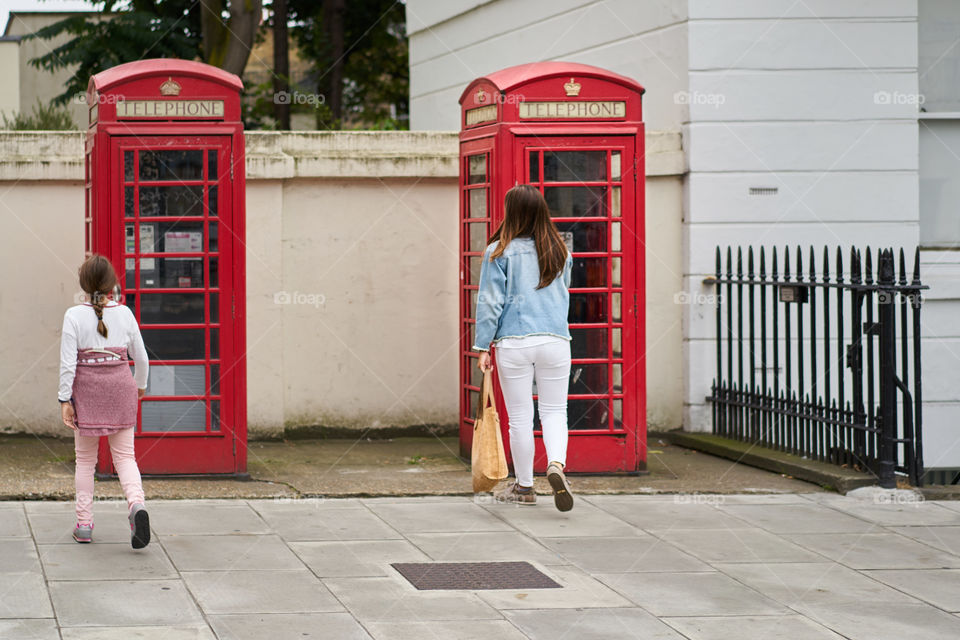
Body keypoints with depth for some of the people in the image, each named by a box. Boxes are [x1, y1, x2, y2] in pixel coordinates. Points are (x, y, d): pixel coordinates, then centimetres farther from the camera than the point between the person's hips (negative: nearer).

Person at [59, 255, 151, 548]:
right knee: (124, 455, 6)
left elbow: (68, 362, -11)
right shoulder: (124, 313, 0)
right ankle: (136, 503, -21)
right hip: (120, 386, 1)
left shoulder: (74, 316, -8)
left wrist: (65, 399, -6)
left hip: (87, 390, -1)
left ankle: (84, 524, 12)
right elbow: (141, 357, 6)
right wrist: (140, 385, 23)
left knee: (85, 459, 11)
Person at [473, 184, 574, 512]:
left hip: (514, 343, -2)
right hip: (556, 340, 2)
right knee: (554, 411, 8)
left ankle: (524, 486, 16)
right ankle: (556, 464, -18)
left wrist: (482, 347, 0)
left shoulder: (499, 252, -4)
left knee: (520, 417, 7)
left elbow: (489, 302, -4)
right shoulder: (560, 252, 7)